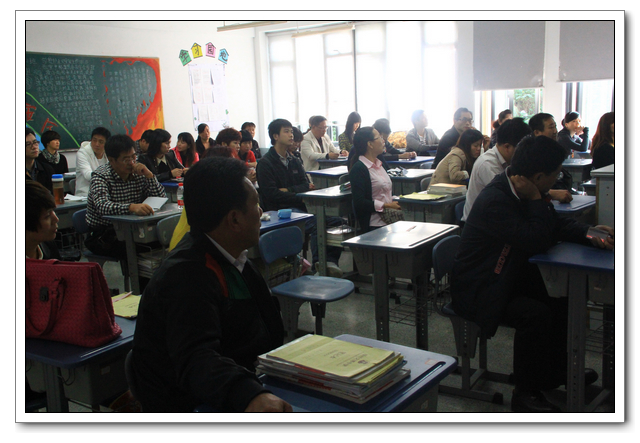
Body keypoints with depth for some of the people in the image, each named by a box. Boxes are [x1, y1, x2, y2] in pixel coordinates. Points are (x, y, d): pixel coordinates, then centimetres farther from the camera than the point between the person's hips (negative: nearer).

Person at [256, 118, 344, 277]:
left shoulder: (294, 160, 21)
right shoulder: (265, 163, -1)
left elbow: (307, 185, 9)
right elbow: (272, 194, -12)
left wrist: (289, 190, -10)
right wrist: (300, 197, -14)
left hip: (298, 207, 7)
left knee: (338, 221, -15)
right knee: (316, 223, -32)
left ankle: (331, 260, -14)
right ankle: (318, 263, -23)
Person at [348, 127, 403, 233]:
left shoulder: (379, 163, 22)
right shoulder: (358, 169, -8)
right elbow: (359, 203, -14)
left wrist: (396, 201, 5)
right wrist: (387, 205, -17)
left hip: (390, 212, 9)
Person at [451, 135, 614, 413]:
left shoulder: (520, 190, 0)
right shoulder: (494, 201, -29)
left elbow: (557, 226, 10)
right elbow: (537, 242, -32)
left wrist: (589, 234, -7)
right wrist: (537, 200, -25)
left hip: (509, 278, 10)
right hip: (477, 291, -10)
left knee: (560, 298, 4)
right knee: (535, 313, -27)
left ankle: (555, 372, 24)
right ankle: (526, 394, -9)